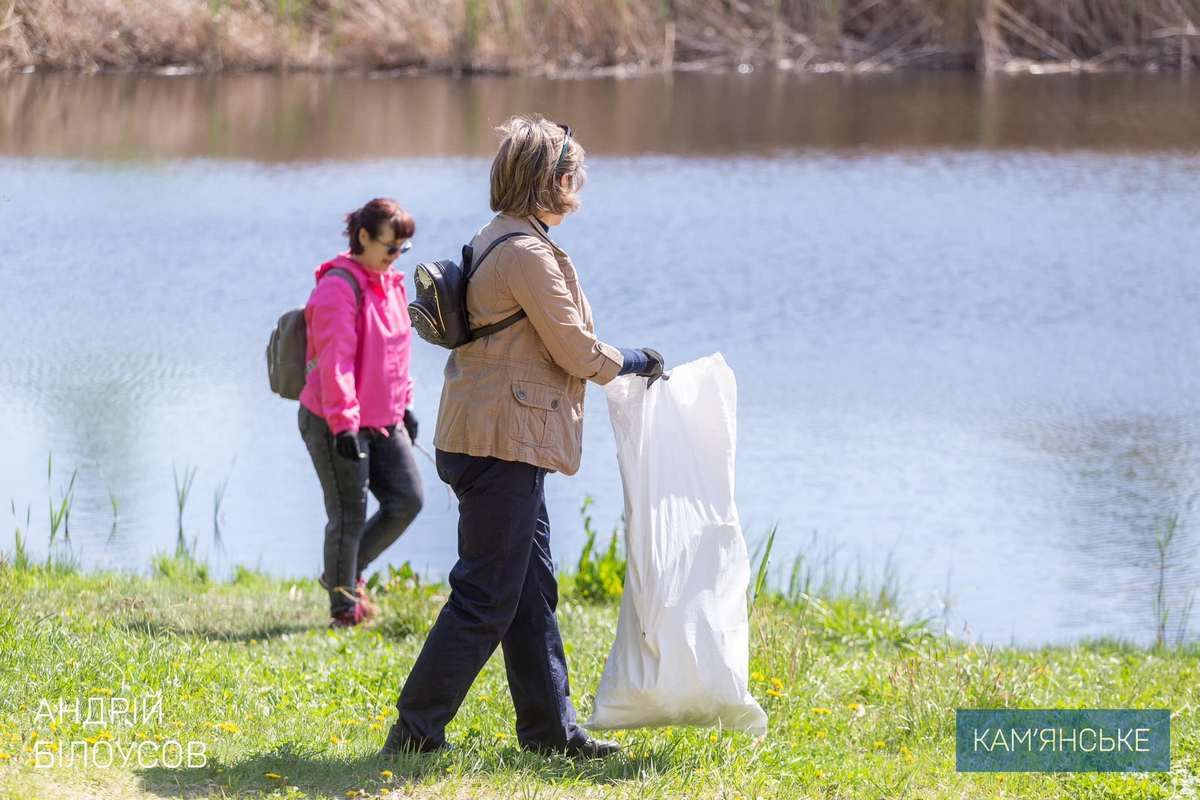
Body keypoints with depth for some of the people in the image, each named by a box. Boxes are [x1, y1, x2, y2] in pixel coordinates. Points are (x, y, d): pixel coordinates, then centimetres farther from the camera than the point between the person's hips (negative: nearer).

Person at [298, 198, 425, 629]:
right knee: (349, 516, -1)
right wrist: (344, 423, -24)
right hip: (336, 426, -9)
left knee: (407, 501, 6)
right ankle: (344, 607, 12)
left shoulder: (390, 284, 11)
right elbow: (334, 361, -21)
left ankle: (347, 572, 24)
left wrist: (404, 404, 20)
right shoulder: (338, 288, -17)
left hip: (384, 420, 9)